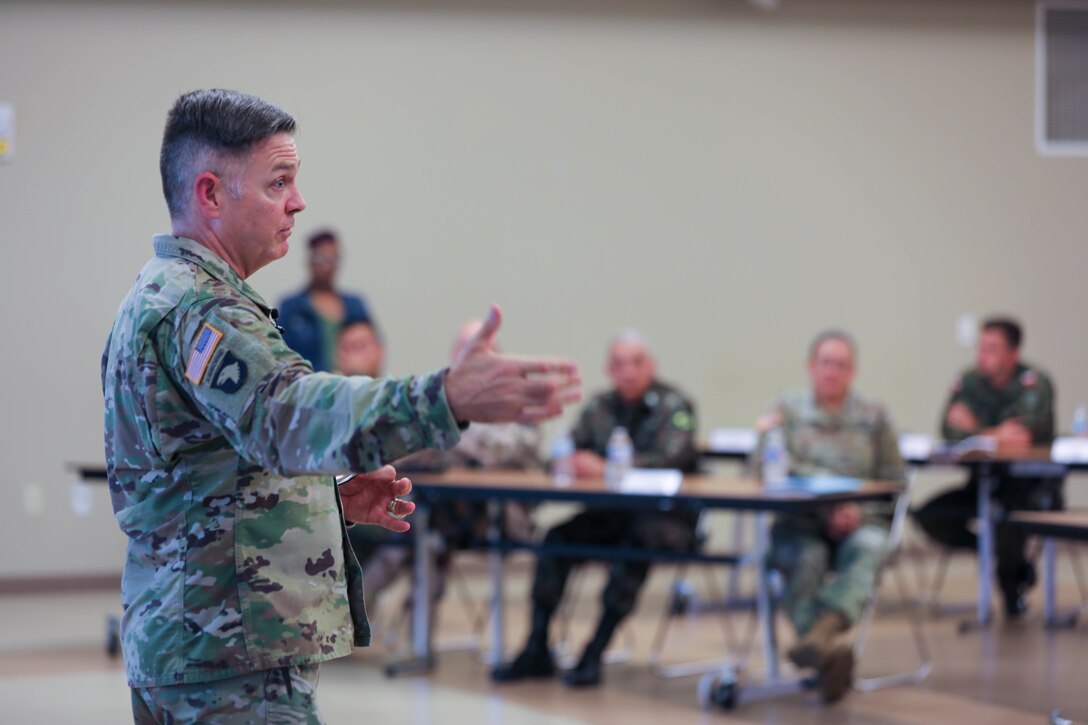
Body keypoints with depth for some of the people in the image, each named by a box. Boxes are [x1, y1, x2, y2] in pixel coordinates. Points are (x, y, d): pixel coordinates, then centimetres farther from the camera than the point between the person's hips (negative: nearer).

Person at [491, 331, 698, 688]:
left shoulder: (673, 406, -6)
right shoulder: (599, 408, 11)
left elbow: (669, 458, -23)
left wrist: (605, 468, -33)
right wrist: (571, 463, -20)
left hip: (667, 517, -5)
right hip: (611, 513, 5)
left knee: (637, 542, -36)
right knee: (556, 538, -17)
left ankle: (594, 655, -30)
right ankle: (536, 652, -14)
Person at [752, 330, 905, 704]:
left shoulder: (874, 415, 14)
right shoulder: (787, 409, 13)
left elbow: (896, 483, 9)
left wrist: (860, 511, -9)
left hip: (858, 522, 0)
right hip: (799, 522, 0)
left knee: (867, 548, -37)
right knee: (806, 559, -36)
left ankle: (818, 633, -59)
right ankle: (829, 650, -54)